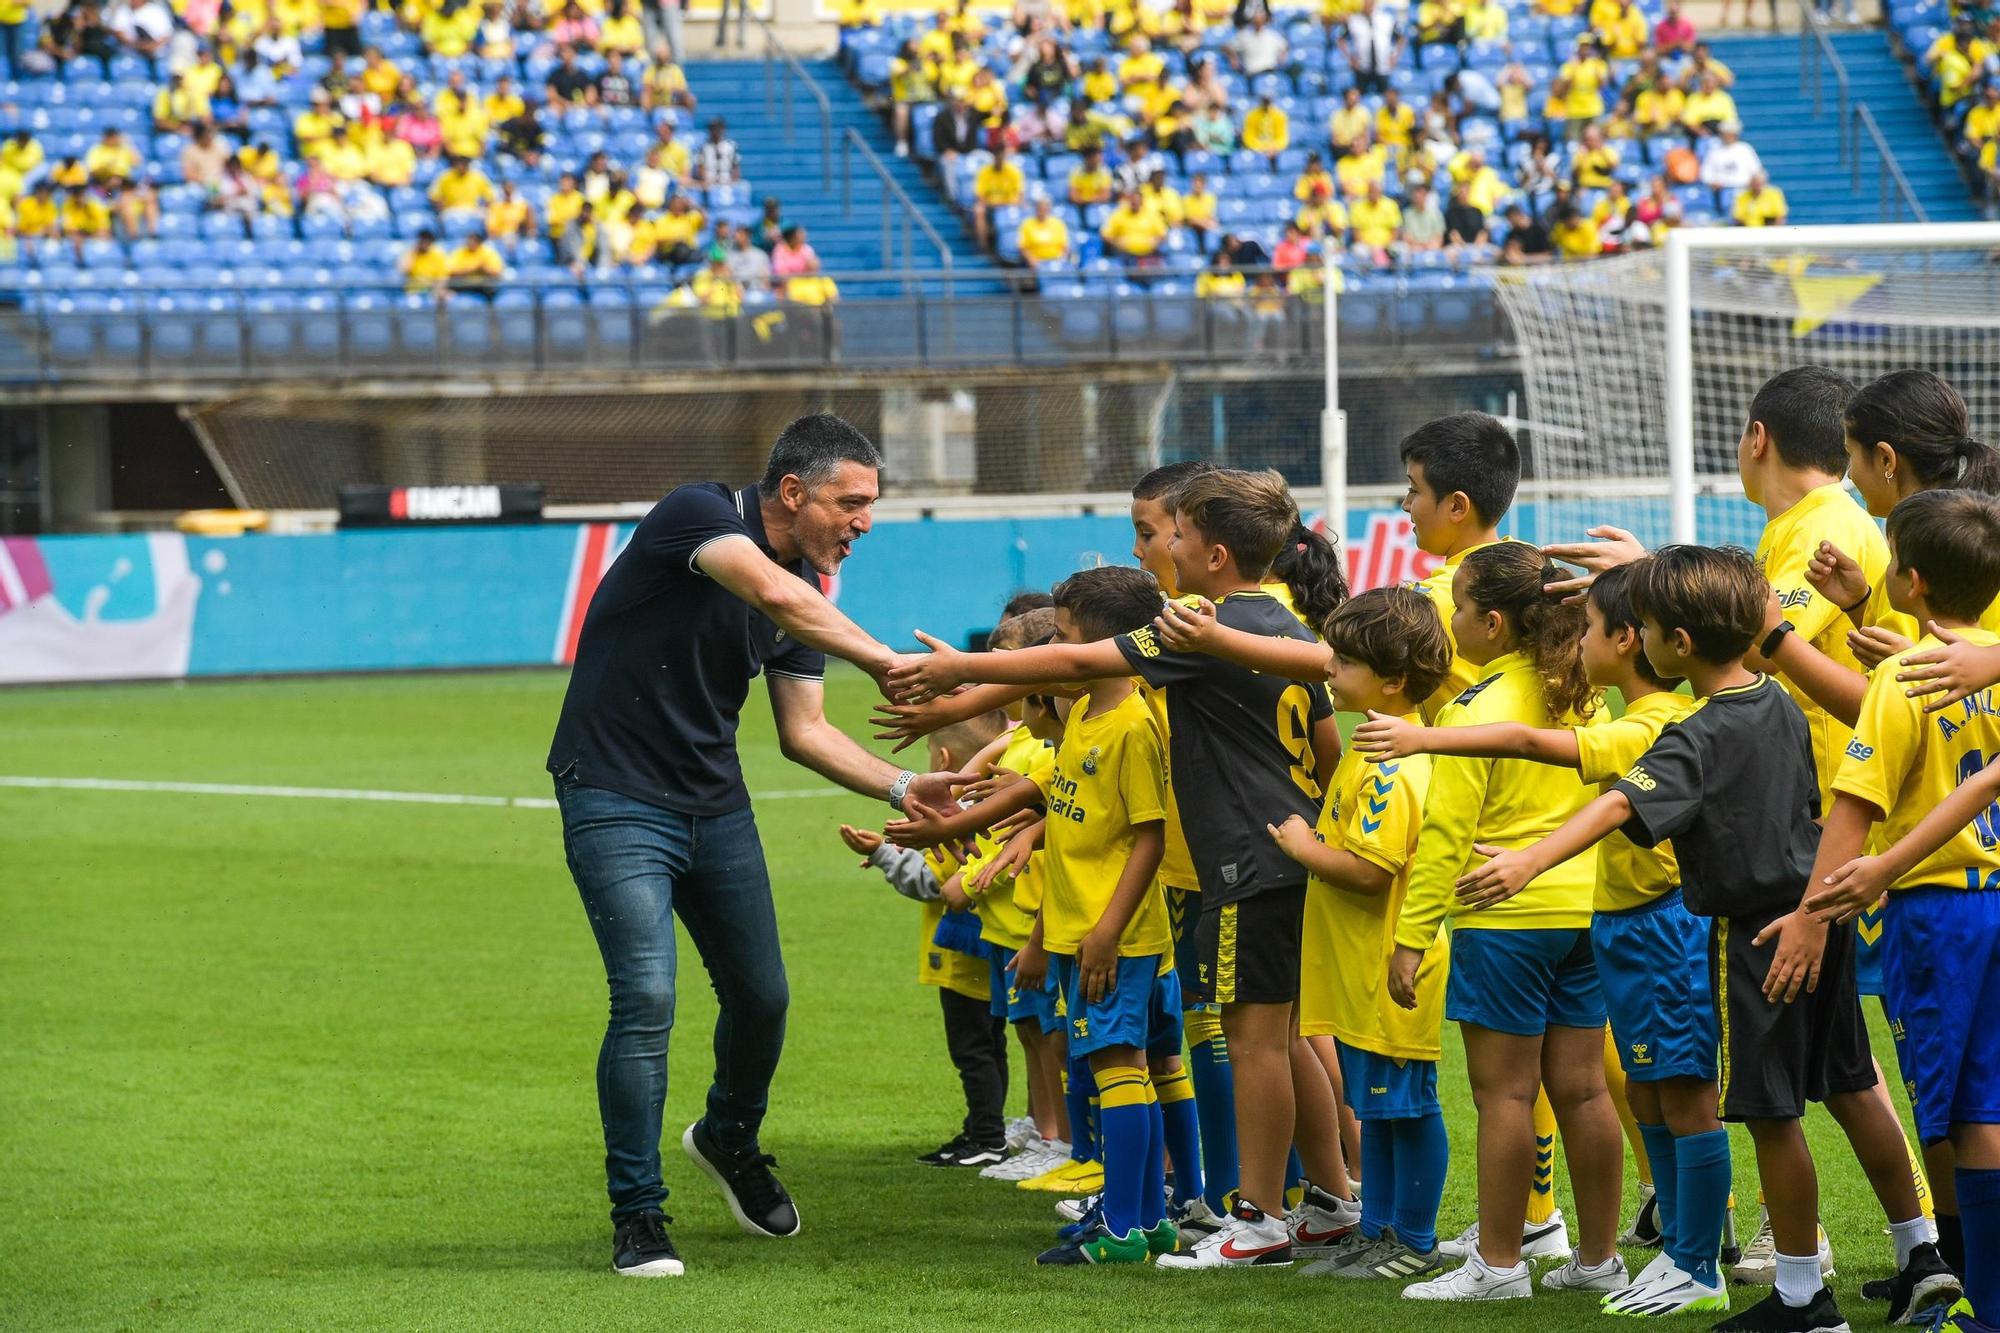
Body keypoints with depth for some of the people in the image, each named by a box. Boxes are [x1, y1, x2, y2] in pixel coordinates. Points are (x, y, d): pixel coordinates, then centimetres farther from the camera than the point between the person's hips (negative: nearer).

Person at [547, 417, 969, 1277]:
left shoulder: (809, 585, 4)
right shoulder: (698, 514, -18)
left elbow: (804, 732, 7)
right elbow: (774, 595, -37)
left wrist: (902, 787, -6)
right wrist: (885, 660, -36)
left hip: (715, 808, 7)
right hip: (617, 799, -7)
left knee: (761, 997, 13)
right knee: (646, 1000, -16)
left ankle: (730, 1141, 43)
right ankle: (637, 1214, -3)